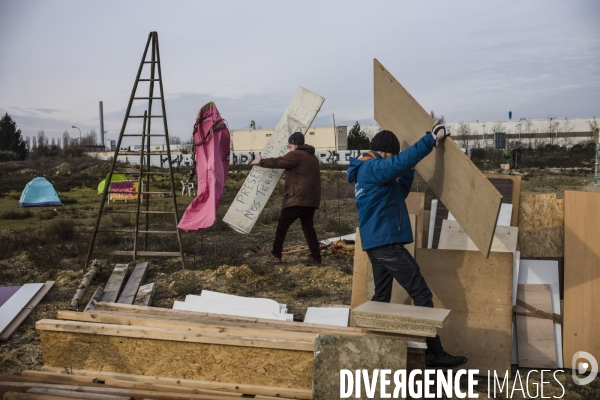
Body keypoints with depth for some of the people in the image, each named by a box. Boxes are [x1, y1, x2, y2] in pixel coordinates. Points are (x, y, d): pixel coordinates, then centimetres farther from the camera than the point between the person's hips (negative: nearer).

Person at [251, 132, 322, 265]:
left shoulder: (295, 155, -5)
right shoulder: (312, 157, 21)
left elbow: (277, 162, -2)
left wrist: (260, 161, 13)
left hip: (297, 197, -8)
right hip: (311, 198, 8)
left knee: (282, 225, 2)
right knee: (308, 226, 10)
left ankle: (276, 255, 6)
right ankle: (315, 257, 4)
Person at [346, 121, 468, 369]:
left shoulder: (368, 172, 19)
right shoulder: (373, 168, -12)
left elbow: (398, 194, 25)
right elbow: (401, 161, -27)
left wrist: (409, 170, 16)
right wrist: (432, 138, -21)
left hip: (376, 242, 11)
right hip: (386, 242, -11)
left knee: (381, 297, 15)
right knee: (421, 294, -7)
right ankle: (434, 354, -5)